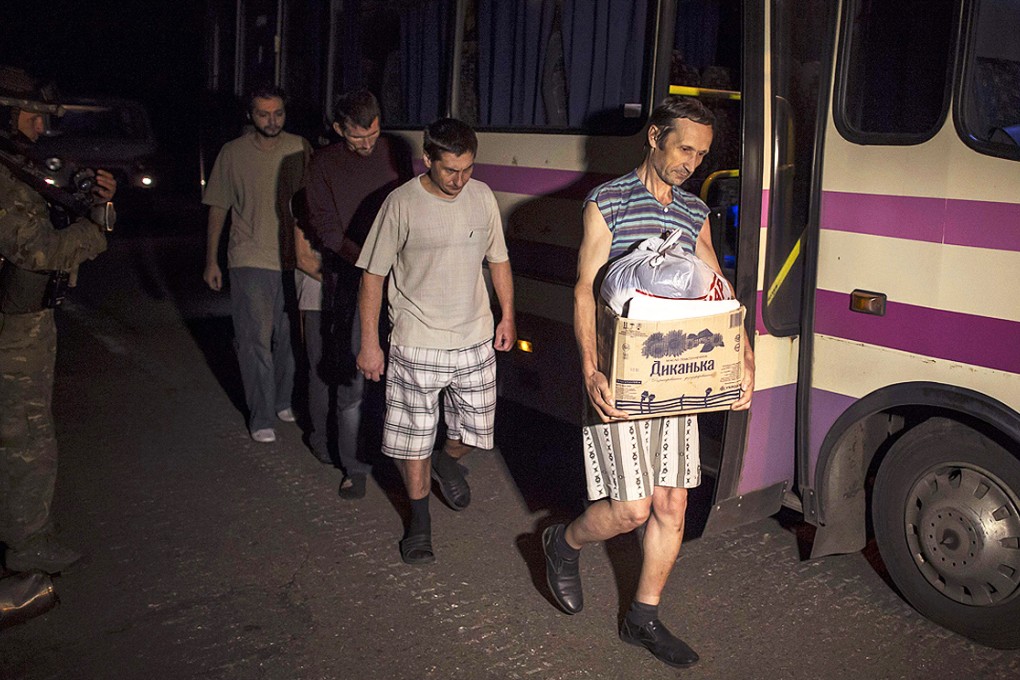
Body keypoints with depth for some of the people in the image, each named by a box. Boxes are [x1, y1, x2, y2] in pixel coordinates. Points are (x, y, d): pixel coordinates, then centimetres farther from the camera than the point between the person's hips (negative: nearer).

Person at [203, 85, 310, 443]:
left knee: (289, 337, 12)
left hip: (293, 259, 2)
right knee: (255, 340, -3)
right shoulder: (233, 153, -1)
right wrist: (211, 260, 4)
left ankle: (283, 401, 32)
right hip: (250, 260, -2)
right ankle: (262, 417, 8)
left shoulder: (300, 148, 2)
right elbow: (218, 208, 5)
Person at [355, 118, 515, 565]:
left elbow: (498, 259, 14)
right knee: (415, 439, 4)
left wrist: (507, 316, 12)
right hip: (417, 343, -3)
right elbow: (373, 275, -7)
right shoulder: (402, 204, -12)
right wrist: (369, 343, -8)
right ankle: (419, 521, 26)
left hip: (475, 339, 4)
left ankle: (447, 461, 45)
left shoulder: (482, 197, 1)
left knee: (476, 431, 11)